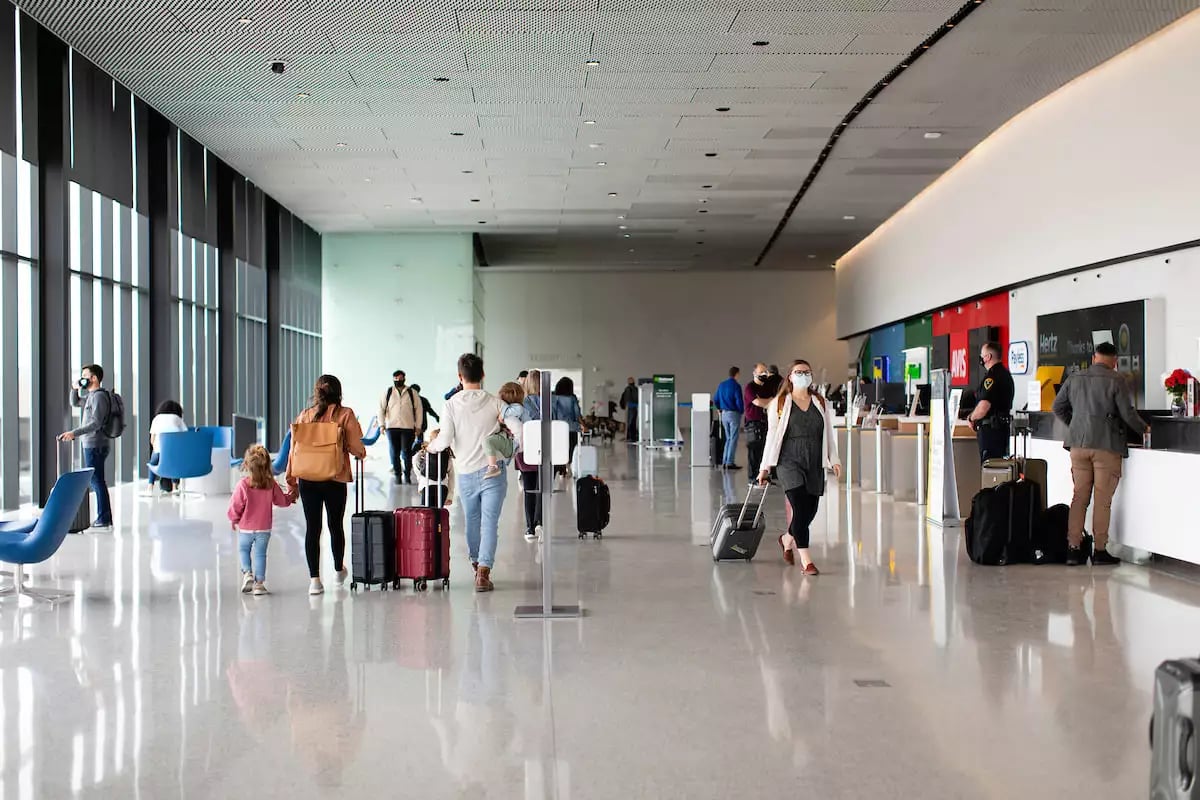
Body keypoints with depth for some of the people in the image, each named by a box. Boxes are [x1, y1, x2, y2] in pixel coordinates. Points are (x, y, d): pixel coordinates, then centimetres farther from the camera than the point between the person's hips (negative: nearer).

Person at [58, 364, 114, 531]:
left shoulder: (99, 396, -15)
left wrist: (74, 433, -27)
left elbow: (96, 423, -23)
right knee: (97, 482, 13)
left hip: (95, 446, -10)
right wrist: (75, 389, 11)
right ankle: (105, 519, 17)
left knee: (97, 482, -7)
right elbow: (75, 403, 29)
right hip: (90, 444, 10)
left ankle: (103, 521, -5)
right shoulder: (91, 395, 16)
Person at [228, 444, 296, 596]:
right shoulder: (271, 485, -10)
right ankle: (259, 583, 11)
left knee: (244, 550, 21)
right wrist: (291, 496, 25)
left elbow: (235, 507, -14)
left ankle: (247, 573, 3)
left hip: (246, 528, -2)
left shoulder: (243, 485, -20)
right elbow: (282, 501, 4)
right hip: (264, 528, 2)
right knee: (260, 553, 10)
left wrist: (234, 519, 6)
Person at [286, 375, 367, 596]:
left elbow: (294, 448, 5)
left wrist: (291, 479, 12)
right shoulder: (345, 414, -3)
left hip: (307, 478, 1)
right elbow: (355, 447, -7)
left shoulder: (304, 415, 4)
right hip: (335, 478, -1)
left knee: (312, 528, 4)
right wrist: (361, 453, 17)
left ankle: (314, 579, 1)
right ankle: (339, 571, 34)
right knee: (336, 526, 15)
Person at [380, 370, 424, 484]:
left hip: (408, 427, -1)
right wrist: (382, 424, -2)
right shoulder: (388, 392, 7)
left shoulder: (412, 393, 5)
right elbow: (381, 408, 8)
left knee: (406, 452, -3)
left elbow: (419, 409, 6)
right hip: (392, 427, 1)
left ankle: (407, 475, 8)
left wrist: (418, 426, 1)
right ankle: (397, 475, 12)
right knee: (395, 453, 4)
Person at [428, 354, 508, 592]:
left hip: (466, 474, 1)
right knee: (489, 523, -2)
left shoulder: (452, 404, -5)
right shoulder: (495, 403, -4)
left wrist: (431, 446, 11)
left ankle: (476, 562, 36)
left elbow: (444, 440, -10)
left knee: (472, 521, 20)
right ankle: (484, 571, -14)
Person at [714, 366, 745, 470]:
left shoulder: (722, 385, 7)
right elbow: (739, 401, -17)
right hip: (734, 414, -7)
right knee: (733, 439, -1)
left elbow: (715, 400, 11)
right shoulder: (736, 386, -14)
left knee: (728, 438, 15)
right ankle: (730, 463, -2)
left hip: (724, 414, 7)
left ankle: (725, 462, 13)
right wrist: (742, 411, 1)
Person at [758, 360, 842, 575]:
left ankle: (787, 539, 36)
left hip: (815, 463, 4)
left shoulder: (820, 403, 13)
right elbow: (772, 435, 3)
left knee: (810, 510, 6)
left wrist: (834, 459, 5)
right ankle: (806, 560, -10)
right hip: (790, 461, -4)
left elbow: (828, 433, 15)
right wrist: (765, 467, 2)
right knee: (800, 508, -14)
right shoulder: (779, 404, 3)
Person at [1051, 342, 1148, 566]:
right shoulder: (1116, 380, -6)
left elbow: (1058, 407, 13)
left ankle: (1073, 548, 6)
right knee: (1103, 500, 1)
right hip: (1106, 445, -4)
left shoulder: (1075, 379, 9)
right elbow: (1128, 413, -8)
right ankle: (1100, 550, 4)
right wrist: (1143, 428, 10)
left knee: (1079, 497, 8)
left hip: (1078, 444, 4)